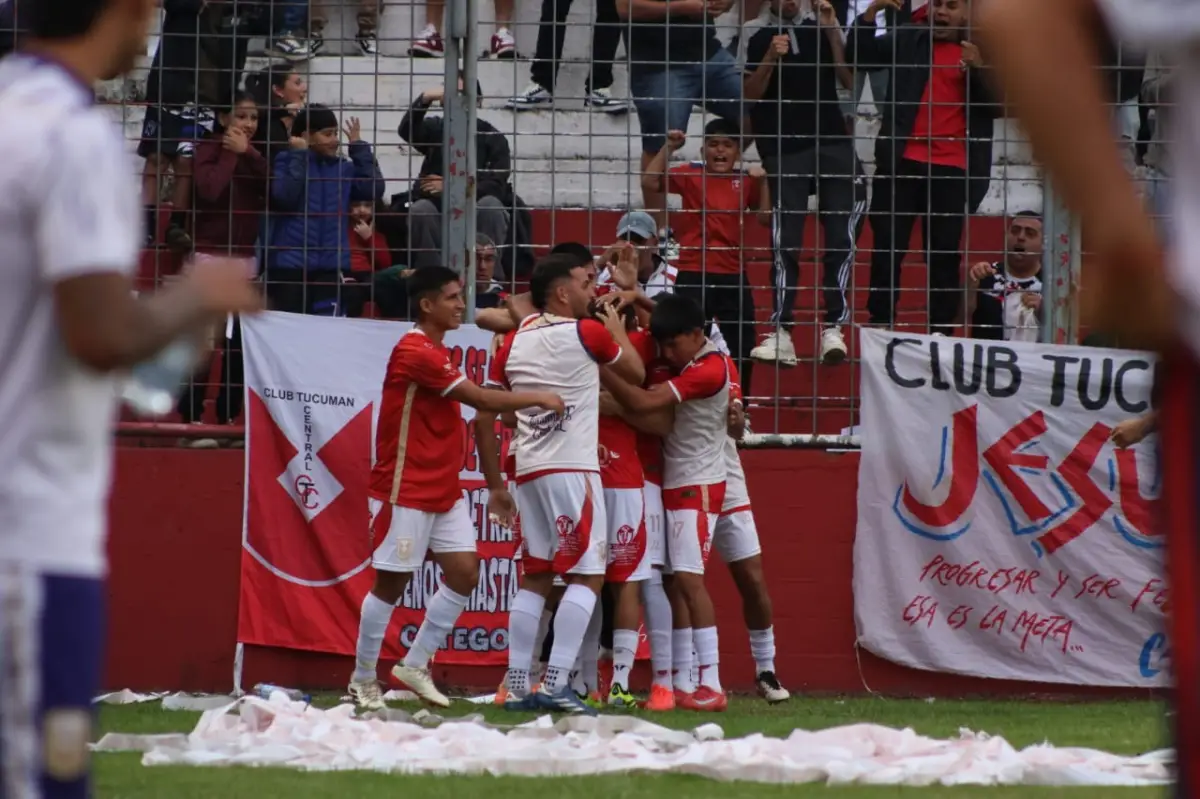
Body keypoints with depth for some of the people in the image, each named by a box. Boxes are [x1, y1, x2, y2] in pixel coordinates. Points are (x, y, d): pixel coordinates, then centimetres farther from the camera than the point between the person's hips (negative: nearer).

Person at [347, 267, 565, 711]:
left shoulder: (436, 351, 13)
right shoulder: (415, 352, -19)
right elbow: (481, 399, -22)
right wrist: (539, 399, -15)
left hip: (443, 488, 9)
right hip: (407, 489, -9)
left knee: (464, 573, 3)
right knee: (391, 582, -1)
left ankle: (415, 665, 13)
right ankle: (363, 680, 10)